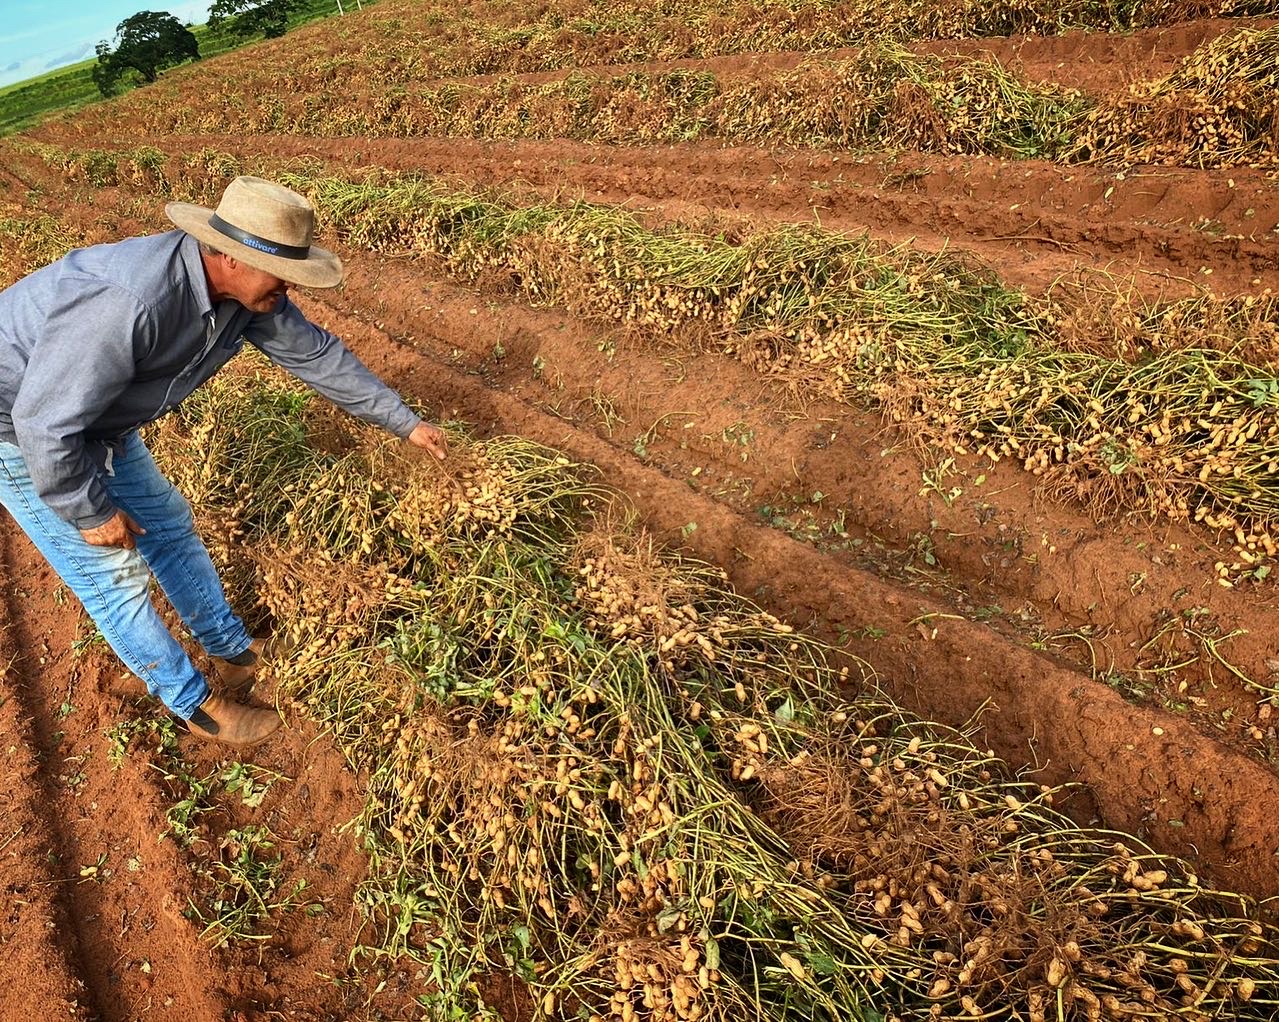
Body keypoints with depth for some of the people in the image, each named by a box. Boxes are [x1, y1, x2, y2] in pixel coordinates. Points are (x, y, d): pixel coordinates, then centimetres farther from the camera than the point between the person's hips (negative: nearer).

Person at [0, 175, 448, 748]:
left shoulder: (247, 289, -15)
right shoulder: (130, 301, -41)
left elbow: (315, 354, -4)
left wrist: (405, 422, 0)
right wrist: (91, 513, -19)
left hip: (95, 417, 8)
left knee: (168, 527, 15)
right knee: (114, 571, -1)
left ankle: (235, 652, 34)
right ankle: (199, 706, 15)